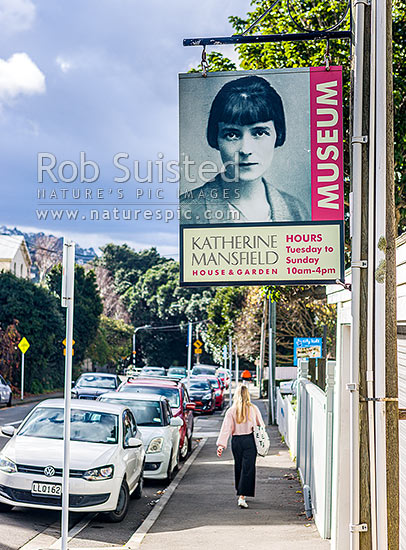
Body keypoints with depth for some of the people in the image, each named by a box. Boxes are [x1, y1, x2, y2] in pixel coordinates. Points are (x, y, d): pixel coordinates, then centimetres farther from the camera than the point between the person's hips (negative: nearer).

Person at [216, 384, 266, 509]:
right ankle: (242, 497, -11)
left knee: (238, 467, 18)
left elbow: (226, 429, -9)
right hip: (250, 440, -2)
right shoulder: (253, 409, -3)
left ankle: (240, 493, 30)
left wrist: (221, 445, -11)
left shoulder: (231, 411, -4)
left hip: (236, 441, 2)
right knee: (247, 469, -1)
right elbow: (261, 425, 7)